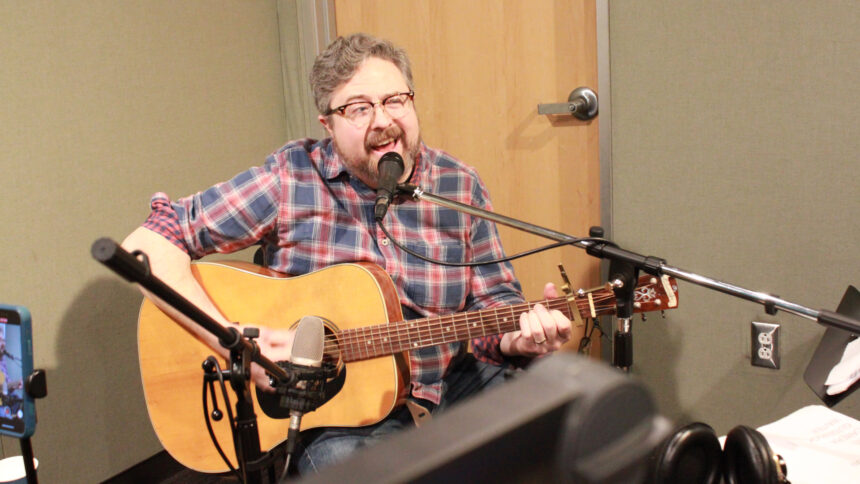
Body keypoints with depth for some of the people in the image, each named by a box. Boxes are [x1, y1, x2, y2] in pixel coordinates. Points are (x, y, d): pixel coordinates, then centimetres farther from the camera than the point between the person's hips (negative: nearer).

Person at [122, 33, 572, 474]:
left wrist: (517, 336, -20)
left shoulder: (460, 187, -1)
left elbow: (492, 299, 4)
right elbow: (147, 245, -14)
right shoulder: (291, 179, -12)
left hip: (449, 385, 4)